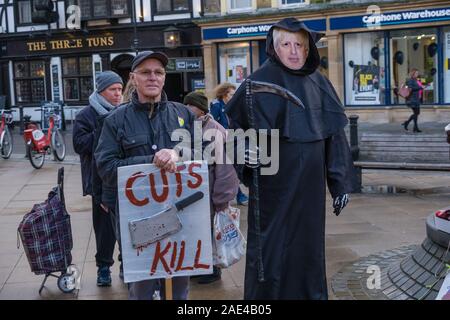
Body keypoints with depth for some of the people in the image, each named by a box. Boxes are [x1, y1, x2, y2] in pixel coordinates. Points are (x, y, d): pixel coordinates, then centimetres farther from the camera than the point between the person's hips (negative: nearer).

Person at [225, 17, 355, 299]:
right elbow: (237, 126, -2)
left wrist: (341, 182, 6)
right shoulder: (260, 82, -7)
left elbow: (334, 134, 8)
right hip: (274, 184, -4)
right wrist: (248, 153, -23)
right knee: (272, 247, 1)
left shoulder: (319, 82, 6)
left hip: (310, 185, 4)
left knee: (308, 244, 13)